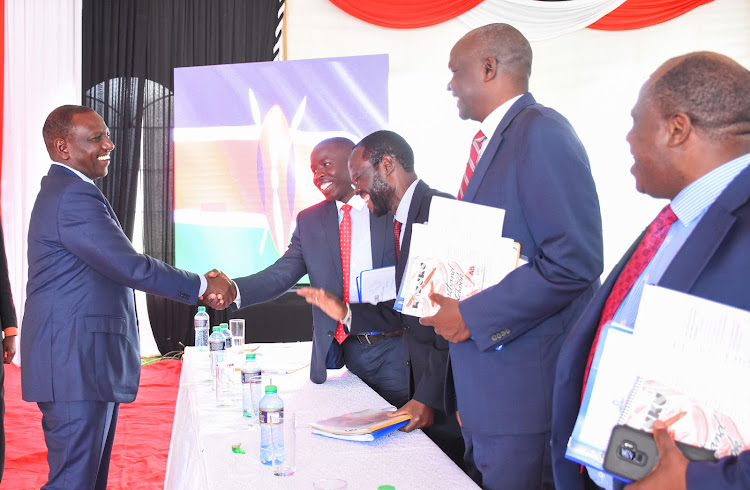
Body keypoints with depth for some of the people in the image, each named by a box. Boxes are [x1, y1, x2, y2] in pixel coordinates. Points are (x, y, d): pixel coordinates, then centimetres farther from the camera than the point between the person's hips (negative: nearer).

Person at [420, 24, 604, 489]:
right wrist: (451, 299, 8)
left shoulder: (541, 133, -15)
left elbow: (574, 261, -24)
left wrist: (473, 316, -19)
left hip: (524, 388, -9)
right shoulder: (491, 141, 14)